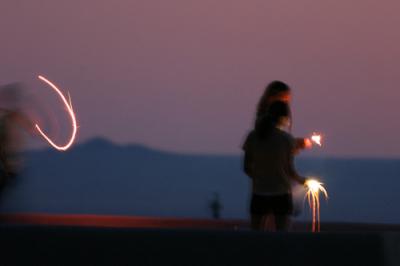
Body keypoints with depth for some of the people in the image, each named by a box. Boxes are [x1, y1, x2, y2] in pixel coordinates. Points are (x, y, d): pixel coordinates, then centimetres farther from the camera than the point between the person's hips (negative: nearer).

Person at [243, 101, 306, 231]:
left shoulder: (253, 137, -1)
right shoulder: (287, 139, -9)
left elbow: (247, 168, 2)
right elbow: (290, 170, -6)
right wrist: (302, 180, 13)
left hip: (259, 194, 3)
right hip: (281, 195, -3)